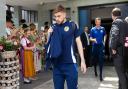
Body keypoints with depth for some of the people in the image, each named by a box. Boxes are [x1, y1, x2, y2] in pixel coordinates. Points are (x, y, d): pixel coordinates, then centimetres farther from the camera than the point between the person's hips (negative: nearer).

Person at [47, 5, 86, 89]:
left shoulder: (72, 25, -2)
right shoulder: (53, 27, 6)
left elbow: (78, 42, 1)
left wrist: (82, 60, -2)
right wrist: (49, 35, -8)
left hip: (70, 63, -3)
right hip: (57, 64, 3)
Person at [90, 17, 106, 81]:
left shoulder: (103, 29, 4)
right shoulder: (92, 29, 0)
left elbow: (105, 36, 18)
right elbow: (90, 38, 0)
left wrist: (104, 42, 5)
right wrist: (93, 40, -21)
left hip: (101, 46, 0)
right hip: (95, 46, 0)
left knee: (101, 60, -7)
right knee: (95, 59, 10)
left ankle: (100, 75, -3)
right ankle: (95, 70, 38)